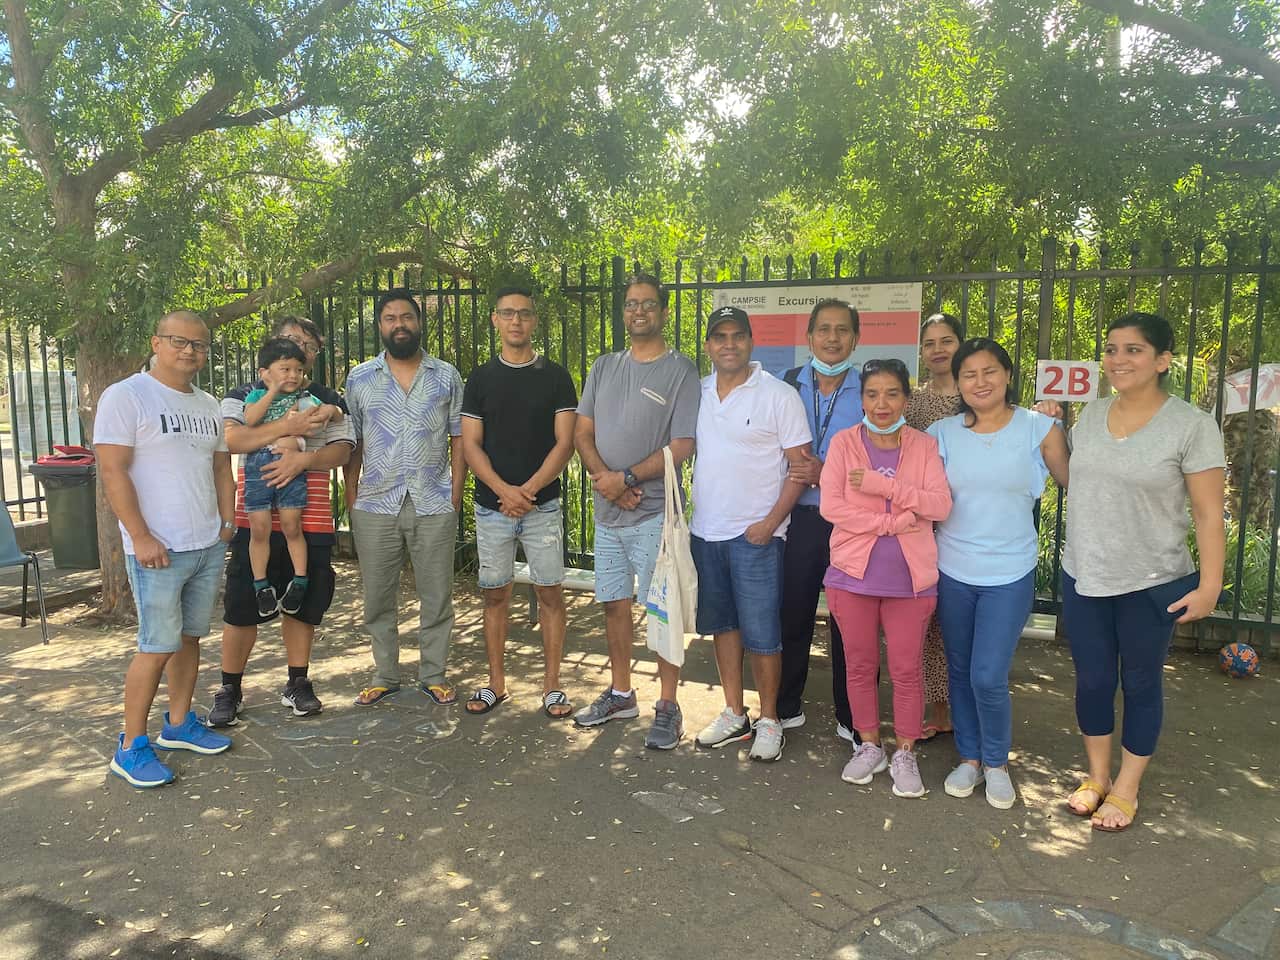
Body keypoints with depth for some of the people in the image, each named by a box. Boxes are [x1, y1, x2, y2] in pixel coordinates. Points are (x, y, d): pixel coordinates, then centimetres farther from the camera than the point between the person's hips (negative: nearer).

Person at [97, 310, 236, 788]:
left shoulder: (208, 405, 14)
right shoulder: (126, 396, -8)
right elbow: (113, 471, -13)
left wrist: (227, 522, 11)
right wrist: (141, 537, -16)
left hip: (209, 547, 7)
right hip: (158, 550, -7)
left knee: (190, 638, 13)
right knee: (158, 647, -4)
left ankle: (179, 725, 27)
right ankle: (131, 747, 10)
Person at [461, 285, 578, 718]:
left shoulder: (555, 376, 2)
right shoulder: (480, 378, 6)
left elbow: (564, 443, -4)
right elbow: (470, 444, 1)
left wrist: (527, 490, -14)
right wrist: (504, 490, -14)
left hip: (542, 505, -1)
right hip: (491, 506, 2)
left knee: (550, 593, 2)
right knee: (495, 594, 8)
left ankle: (552, 685, 13)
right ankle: (496, 682, 20)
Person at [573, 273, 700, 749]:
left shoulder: (680, 370, -5)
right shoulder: (604, 367, 12)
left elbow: (682, 447, -11)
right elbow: (582, 433, 8)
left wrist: (625, 477, -15)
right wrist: (606, 479, -10)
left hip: (654, 513, -5)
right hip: (607, 512, 5)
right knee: (614, 604, 13)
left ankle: (668, 707, 11)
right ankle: (620, 694, 29)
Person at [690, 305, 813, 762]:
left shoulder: (779, 395, -7)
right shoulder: (697, 392, 7)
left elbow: (801, 464, -8)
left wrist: (771, 521, -15)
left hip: (755, 534, -5)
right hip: (705, 530, 5)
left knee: (761, 633, 0)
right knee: (723, 624, 14)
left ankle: (769, 721, 17)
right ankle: (734, 715, 27)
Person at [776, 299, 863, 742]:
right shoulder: (787, 385, 6)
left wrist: (828, 473, -17)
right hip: (799, 518, 2)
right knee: (792, 613, 9)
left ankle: (851, 718, 21)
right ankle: (786, 707, 26)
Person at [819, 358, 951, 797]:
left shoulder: (924, 446, 2)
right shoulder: (843, 442, 0)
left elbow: (941, 505, -10)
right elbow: (830, 505, -10)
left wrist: (882, 484, -20)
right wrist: (893, 521, -16)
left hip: (910, 578, 0)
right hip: (853, 574, 0)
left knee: (906, 670, 6)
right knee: (860, 666, 11)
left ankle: (905, 754, 23)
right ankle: (868, 746, 29)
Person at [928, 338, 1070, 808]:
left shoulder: (1039, 429, -5)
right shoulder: (942, 433, 0)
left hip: (1010, 574, -2)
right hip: (952, 571, 3)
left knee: (989, 678, -6)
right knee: (960, 672, 14)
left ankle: (996, 763, 21)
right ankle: (969, 757, 34)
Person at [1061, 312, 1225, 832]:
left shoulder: (1192, 425, -12)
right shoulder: (1091, 414, 3)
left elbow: (1208, 512, -11)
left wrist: (1209, 583, -14)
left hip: (1152, 583, -4)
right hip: (1083, 575, 4)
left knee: (1140, 684, 12)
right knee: (1091, 679, 14)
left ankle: (1126, 789, 29)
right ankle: (1097, 775, 34)